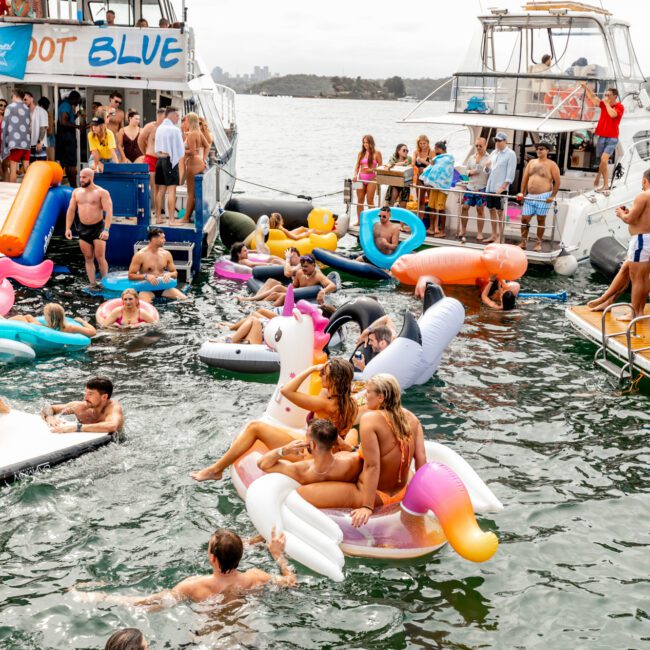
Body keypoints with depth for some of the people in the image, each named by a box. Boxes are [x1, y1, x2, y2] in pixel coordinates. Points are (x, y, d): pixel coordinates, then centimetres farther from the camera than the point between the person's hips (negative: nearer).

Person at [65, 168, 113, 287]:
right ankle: (92, 284, 10)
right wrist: (68, 228, 5)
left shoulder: (101, 192, -8)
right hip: (83, 228, 5)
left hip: (98, 227, -5)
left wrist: (106, 230, -25)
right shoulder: (76, 192, 8)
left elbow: (109, 212, -15)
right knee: (88, 258, 6)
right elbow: (70, 211, 12)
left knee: (100, 258, -7)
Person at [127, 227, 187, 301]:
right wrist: (146, 276, -21)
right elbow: (131, 275, -5)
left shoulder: (166, 254, 7)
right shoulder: (140, 255, -7)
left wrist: (169, 274, -10)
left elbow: (175, 273, 15)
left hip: (163, 286, 5)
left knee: (184, 299, -14)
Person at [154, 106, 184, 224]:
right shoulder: (175, 129, -11)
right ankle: (171, 219, -8)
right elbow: (180, 150, -8)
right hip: (170, 160, -7)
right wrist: (178, 156, 10)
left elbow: (156, 147, 13)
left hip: (160, 160, 7)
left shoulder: (159, 128, 10)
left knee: (160, 190, 12)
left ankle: (158, 217, 16)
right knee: (171, 190, -6)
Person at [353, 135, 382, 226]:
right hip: (361, 179, 4)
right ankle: (359, 221, 12)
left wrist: (372, 170, -13)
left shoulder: (376, 153, -2)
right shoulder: (361, 153, 9)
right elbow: (357, 166, 9)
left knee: (370, 201, -3)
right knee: (360, 200, 5)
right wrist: (355, 175, -6)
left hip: (371, 179, -4)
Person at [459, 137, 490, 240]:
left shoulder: (489, 158, -1)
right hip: (470, 186, 4)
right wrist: (470, 172, -1)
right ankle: (463, 229, 17)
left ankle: (479, 233, 8)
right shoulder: (472, 158, 14)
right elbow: (467, 170, 22)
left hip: (482, 188, -4)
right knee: (464, 207, 3)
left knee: (480, 209, 1)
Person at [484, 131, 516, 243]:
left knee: (500, 212, -4)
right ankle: (494, 235, 19)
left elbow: (510, 173, -11)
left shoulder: (510, 154, -6)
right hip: (490, 187, 7)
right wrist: (487, 167, -5)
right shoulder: (494, 153, 14)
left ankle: (500, 237, -1)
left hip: (501, 188, -7)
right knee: (491, 210, 10)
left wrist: (502, 187, -18)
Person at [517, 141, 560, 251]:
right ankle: (523, 241, 13)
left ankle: (539, 243, 11)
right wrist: (522, 192, 6)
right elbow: (525, 178, 14)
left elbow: (557, 181, -5)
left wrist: (553, 196, -11)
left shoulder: (551, 165, -1)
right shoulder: (531, 162, 13)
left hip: (543, 197, -5)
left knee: (541, 220, 2)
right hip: (529, 196, 5)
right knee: (524, 219, 1)